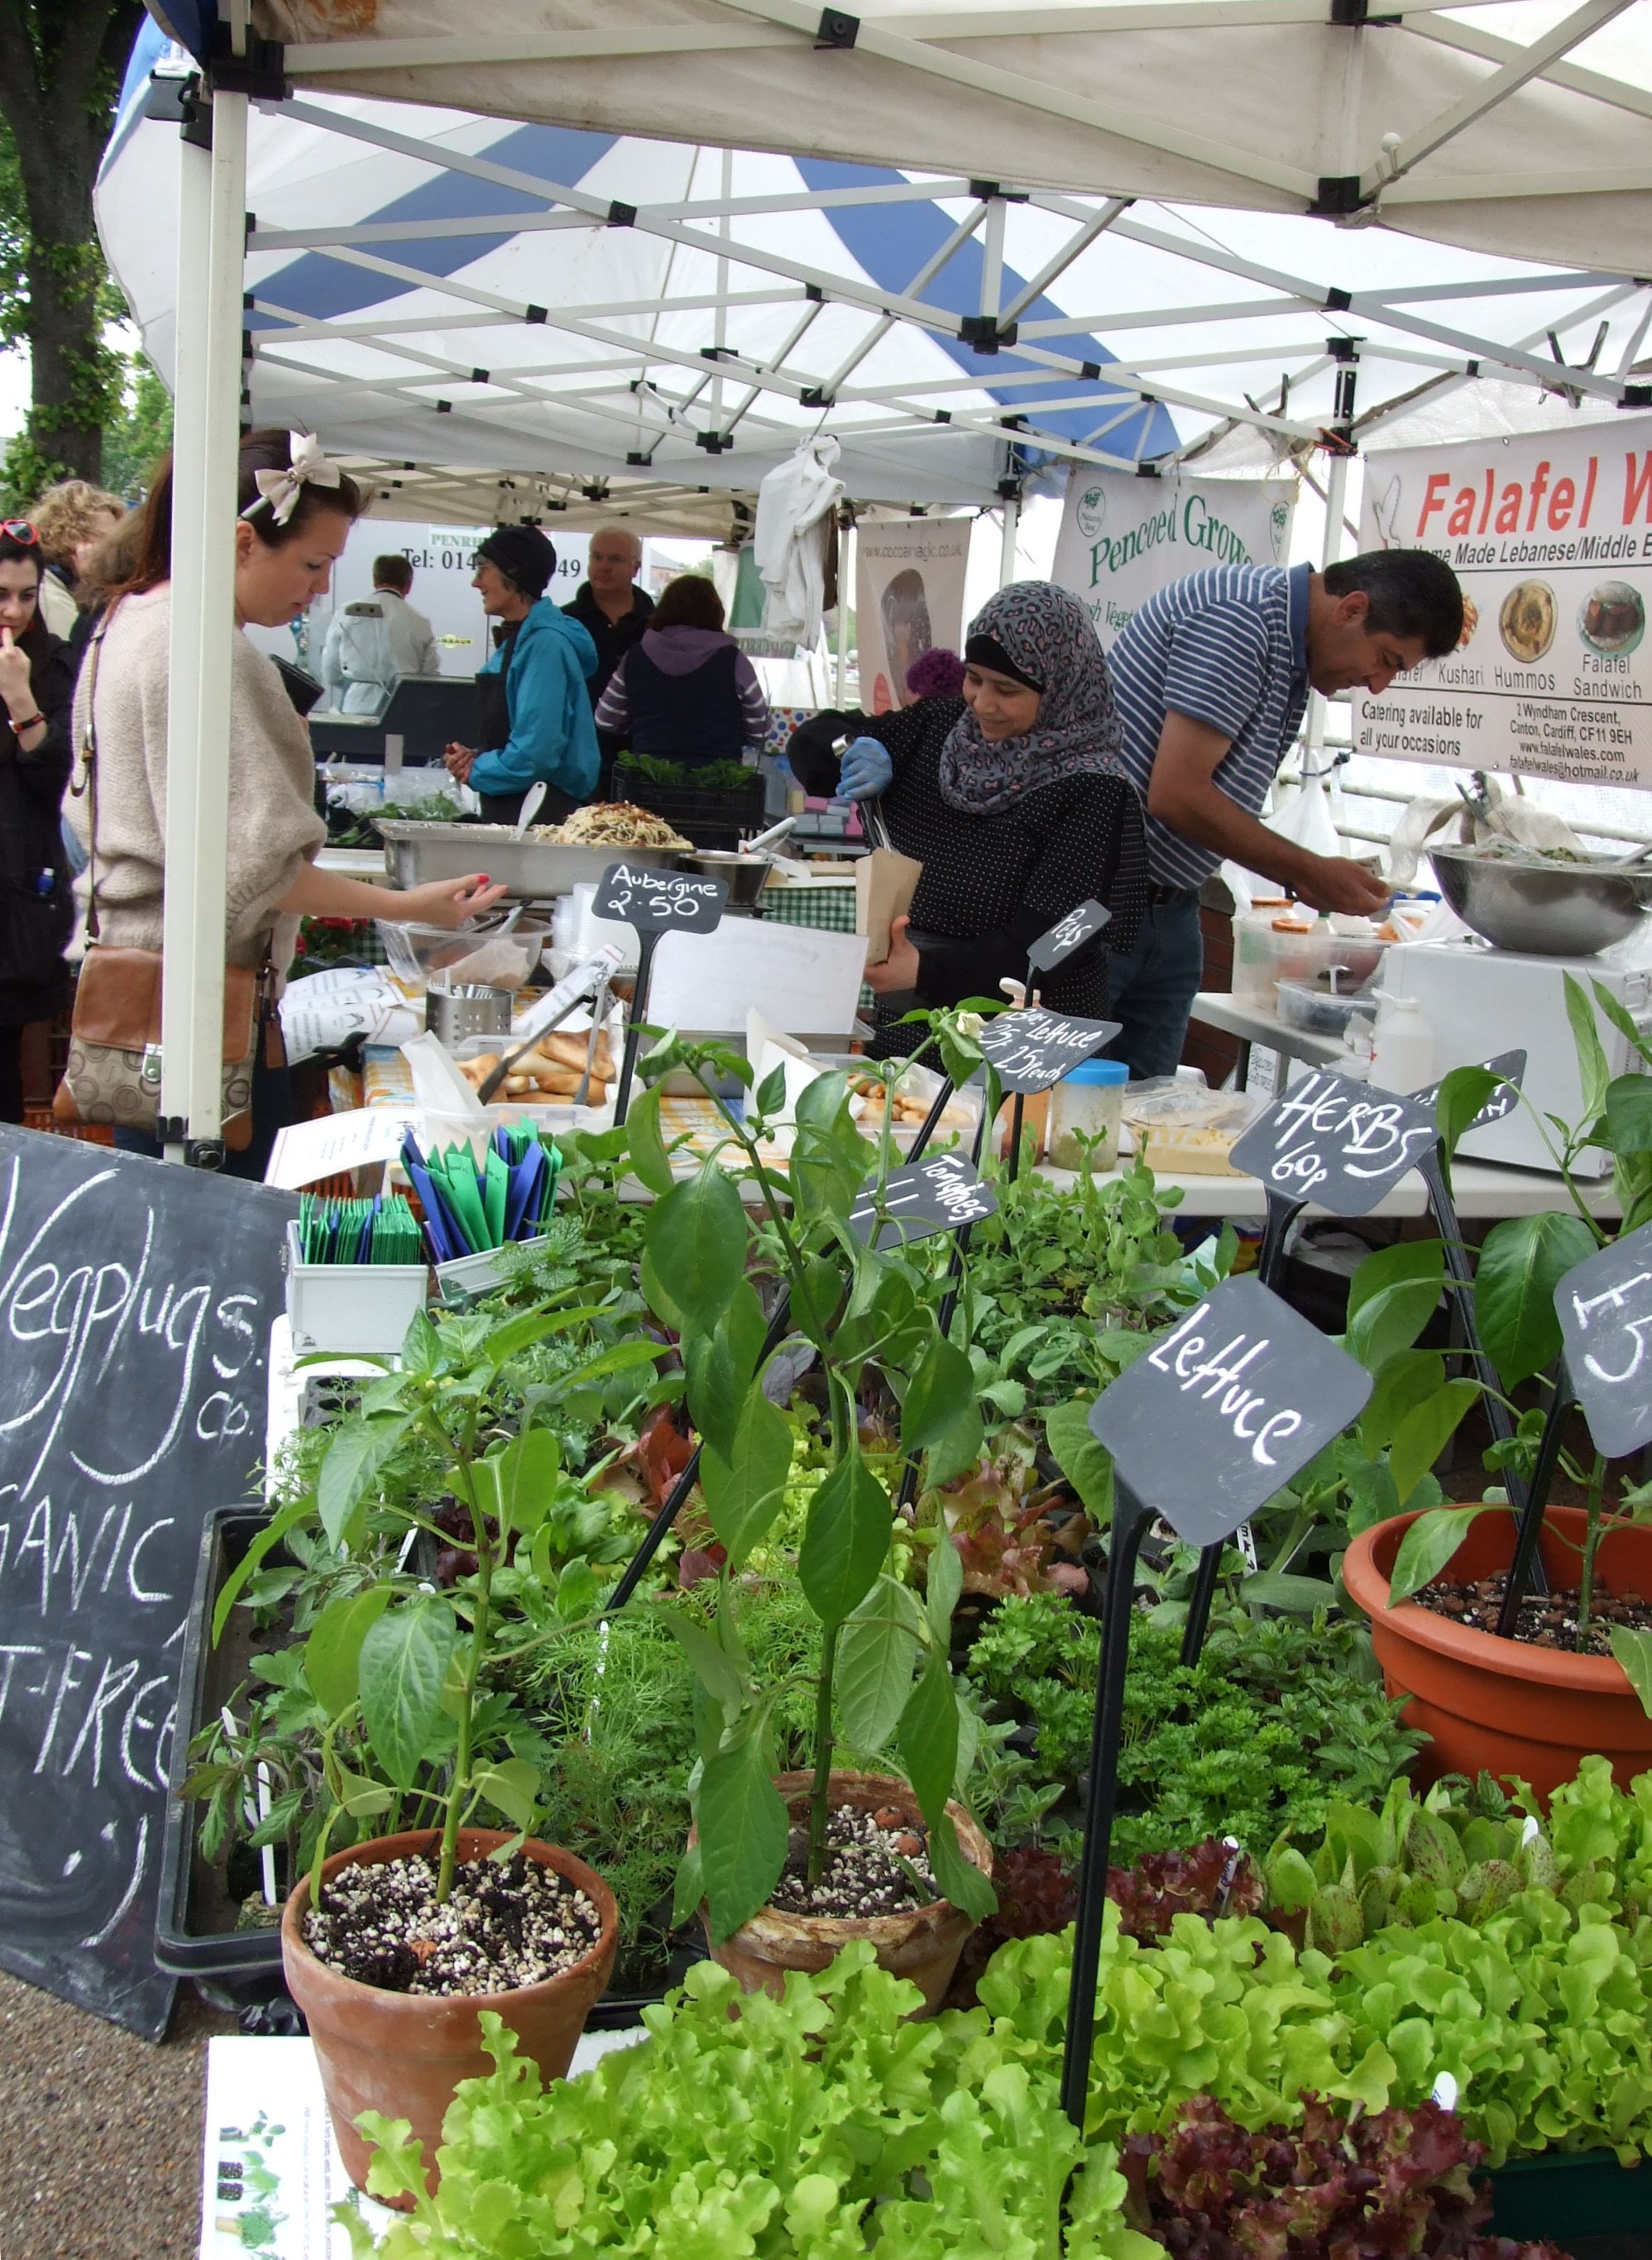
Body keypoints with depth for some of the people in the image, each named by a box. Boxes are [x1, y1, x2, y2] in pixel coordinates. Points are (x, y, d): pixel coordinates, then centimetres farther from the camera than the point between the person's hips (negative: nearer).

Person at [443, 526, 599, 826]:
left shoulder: (545, 643, -16)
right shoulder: (516, 638, 15)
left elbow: (536, 750, -22)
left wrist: (477, 772, -8)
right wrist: (474, 757, 5)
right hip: (506, 808, 9)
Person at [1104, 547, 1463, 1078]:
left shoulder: (1292, 661, 12)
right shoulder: (1239, 618, -16)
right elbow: (1176, 794, -21)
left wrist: (1301, 878, 3)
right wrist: (1310, 872, -12)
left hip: (1170, 909, 9)